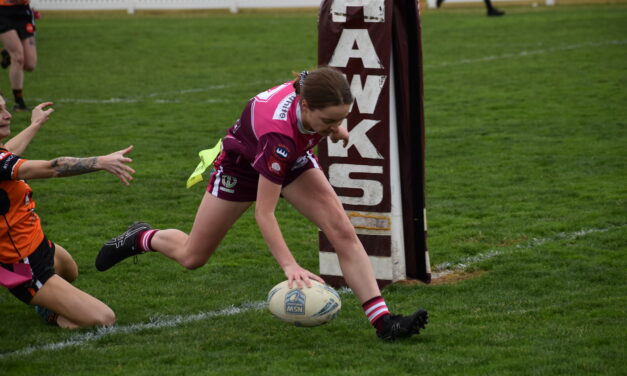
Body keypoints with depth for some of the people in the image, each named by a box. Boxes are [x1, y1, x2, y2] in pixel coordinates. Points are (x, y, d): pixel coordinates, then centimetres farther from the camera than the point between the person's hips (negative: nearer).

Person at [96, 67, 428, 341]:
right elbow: (264, 213, -43)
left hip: (292, 159, 5)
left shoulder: (313, 92, -31)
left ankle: (382, 320, -18)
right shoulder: (279, 133, -46)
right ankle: (142, 238, 43)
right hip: (243, 163, -5)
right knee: (192, 257, 11)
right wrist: (289, 265, -49)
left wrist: (335, 129, -7)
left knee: (343, 231, -17)